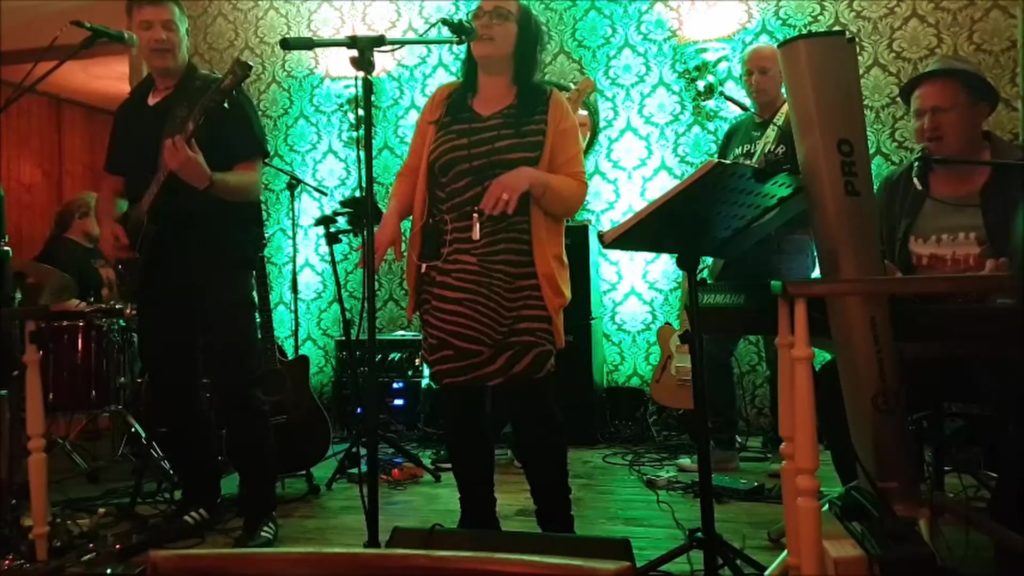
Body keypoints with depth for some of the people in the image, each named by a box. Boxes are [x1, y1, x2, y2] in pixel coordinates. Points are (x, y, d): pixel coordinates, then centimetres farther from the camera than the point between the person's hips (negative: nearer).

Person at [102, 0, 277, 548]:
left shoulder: (221, 98, -3)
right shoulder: (129, 112, 15)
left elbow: (252, 182, -11)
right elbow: (118, 185, 23)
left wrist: (206, 180, -30)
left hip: (219, 262, -7)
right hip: (157, 266, 7)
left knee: (233, 387, -9)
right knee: (169, 388, 10)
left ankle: (260, 511, 1)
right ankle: (200, 498, 25)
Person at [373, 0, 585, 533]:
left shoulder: (550, 107, 4)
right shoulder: (443, 102, 14)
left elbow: (574, 195, -2)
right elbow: (411, 174, 15)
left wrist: (531, 177, -21)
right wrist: (392, 218, -3)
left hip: (520, 286, -3)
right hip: (448, 285, 3)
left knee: (530, 406, -3)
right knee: (459, 406, 7)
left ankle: (558, 531, 13)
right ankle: (477, 525, 23)